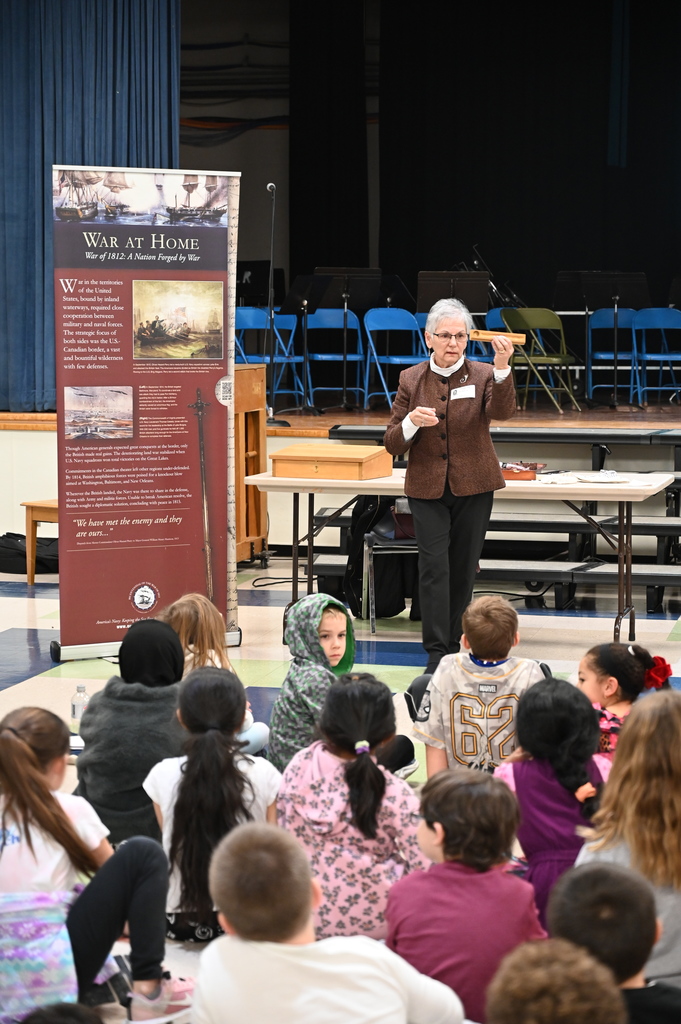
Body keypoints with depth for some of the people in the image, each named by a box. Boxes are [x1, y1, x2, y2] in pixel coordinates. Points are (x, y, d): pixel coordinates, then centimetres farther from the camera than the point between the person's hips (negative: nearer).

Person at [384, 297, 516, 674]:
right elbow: (393, 444, 3)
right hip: (427, 488, 0)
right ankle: (436, 654, -13)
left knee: (463, 569, 7)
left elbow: (502, 411, -24)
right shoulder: (411, 380, 3)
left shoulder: (483, 375, -2)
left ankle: (453, 646, 22)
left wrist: (502, 367, -39)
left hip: (473, 487, 0)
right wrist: (411, 422, -19)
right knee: (434, 567, -11)